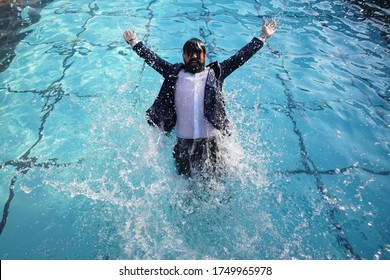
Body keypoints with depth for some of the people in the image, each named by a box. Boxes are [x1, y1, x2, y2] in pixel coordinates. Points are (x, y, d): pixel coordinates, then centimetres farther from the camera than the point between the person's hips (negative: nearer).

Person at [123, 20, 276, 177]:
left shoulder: (215, 73, 6)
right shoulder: (174, 74, 7)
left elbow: (240, 57, 4)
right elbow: (152, 59, 11)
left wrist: (262, 37, 3)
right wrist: (134, 43, 10)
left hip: (210, 141, 0)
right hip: (183, 142, 1)